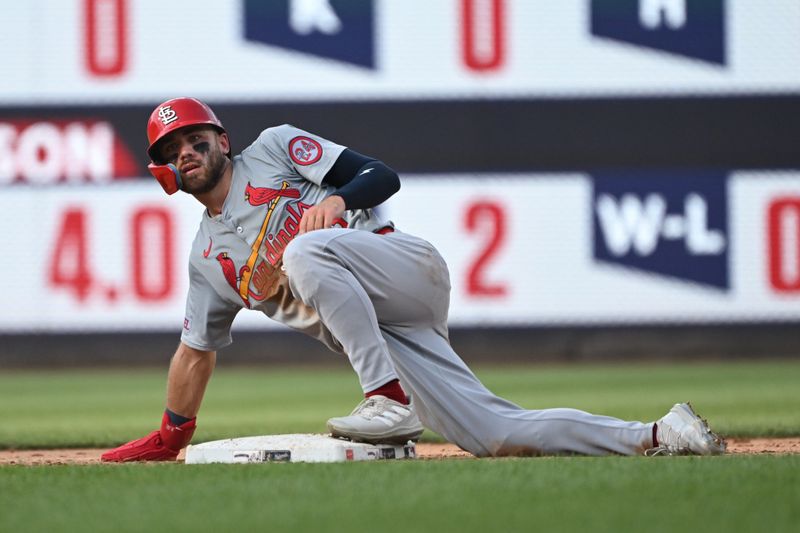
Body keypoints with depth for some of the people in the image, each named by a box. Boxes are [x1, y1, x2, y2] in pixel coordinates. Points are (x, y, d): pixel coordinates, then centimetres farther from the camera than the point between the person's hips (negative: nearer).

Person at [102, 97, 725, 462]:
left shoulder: (274, 147, 9)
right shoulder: (208, 257, 24)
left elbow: (382, 175, 1)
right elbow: (196, 349, 32)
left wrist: (338, 200, -19)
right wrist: (168, 438, 31)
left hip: (407, 267, -5)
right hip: (375, 333, 5)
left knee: (307, 251, -35)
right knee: (494, 434, -10)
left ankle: (391, 400, -35)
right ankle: (656, 435, -5)